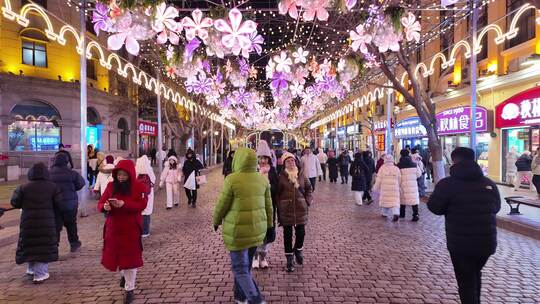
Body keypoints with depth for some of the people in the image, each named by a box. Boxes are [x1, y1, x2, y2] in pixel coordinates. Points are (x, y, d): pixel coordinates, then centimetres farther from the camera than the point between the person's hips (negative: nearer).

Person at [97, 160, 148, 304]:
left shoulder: (139, 186, -7)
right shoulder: (111, 186, 3)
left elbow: (142, 205, -16)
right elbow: (100, 203, 3)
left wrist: (124, 204, -28)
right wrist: (104, 206, -21)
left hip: (131, 228, -4)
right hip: (113, 227, 4)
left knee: (130, 257, 0)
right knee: (114, 255, 16)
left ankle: (129, 289, 14)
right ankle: (125, 274, 48)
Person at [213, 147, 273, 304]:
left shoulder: (232, 179, -16)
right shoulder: (262, 179, 0)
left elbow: (222, 205, -9)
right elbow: (268, 205, 5)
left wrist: (216, 221, 9)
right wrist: (269, 225, 16)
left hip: (238, 229, -5)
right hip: (258, 228, 6)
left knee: (240, 269, 6)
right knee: (246, 264, 22)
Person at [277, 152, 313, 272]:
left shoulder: (301, 174, 3)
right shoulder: (281, 176, -5)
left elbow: (308, 188, 14)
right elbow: (277, 193, -3)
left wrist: (308, 201, 4)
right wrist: (279, 207, -7)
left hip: (300, 208, 2)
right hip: (286, 209, -2)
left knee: (301, 232, 5)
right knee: (287, 234, 6)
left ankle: (298, 250, 37)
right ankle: (289, 259, 20)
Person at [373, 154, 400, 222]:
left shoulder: (382, 168, -2)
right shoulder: (396, 169, 3)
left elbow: (378, 180, -1)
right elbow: (399, 180, 7)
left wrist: (375, 188, 10)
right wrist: (399, 190, 19)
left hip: (384, 189, 0)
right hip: (394, 189, 0)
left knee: (385, 200, 15)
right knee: (394, 202, -3)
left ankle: (385, 213, 26)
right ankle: (395, 213, -22)